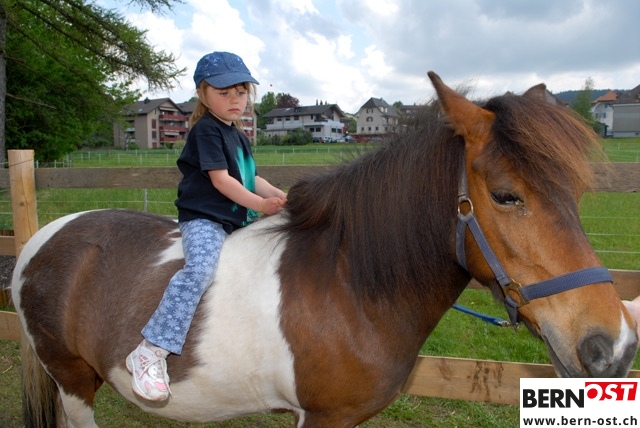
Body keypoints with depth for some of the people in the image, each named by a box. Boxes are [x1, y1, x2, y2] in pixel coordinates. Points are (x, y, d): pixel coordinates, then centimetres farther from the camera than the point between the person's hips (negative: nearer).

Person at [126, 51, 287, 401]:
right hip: (204, 218, -9)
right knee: (201, 269, -32)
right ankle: (150, 353, -31)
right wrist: (260, 204, -18)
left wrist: (280, 196, 7)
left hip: (238, 220, 10)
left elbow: (250, 179, 21)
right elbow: (220, 180, -15)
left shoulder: (238, 135, 20)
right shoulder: (206, 130, -7)